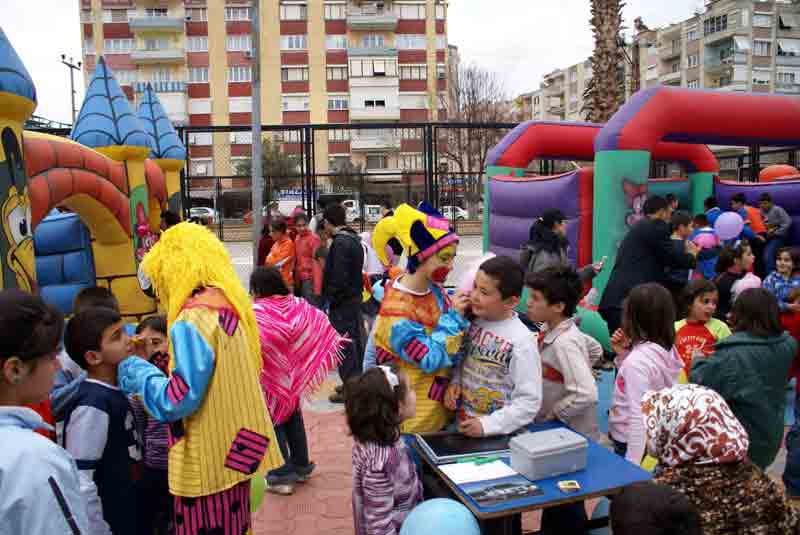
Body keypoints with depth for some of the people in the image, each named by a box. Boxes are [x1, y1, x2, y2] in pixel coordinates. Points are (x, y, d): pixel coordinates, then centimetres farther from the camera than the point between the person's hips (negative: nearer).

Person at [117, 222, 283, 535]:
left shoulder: (193, 320, -21)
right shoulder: (230, 303, 5)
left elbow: (181, 398, -22)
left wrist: (140, 374, -6)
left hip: (209, 459, -8)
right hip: (234, 449, 8)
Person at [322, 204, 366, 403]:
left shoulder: (340, 243, -19)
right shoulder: (355, 239, 11)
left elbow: (339, 277, -22)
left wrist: (331, 301, -14)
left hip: (342, 302, -9)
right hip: (355, 297, 10)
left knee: (344, 344, -2)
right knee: (355, 341, 15)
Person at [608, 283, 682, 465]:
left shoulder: (638, 360, -25)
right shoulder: (667, 351, 0)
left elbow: (638, 418, -25)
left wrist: (631, 464, -21)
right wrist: (623, 355, 2)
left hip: (629, 445, -8)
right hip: (654, 441, 8)